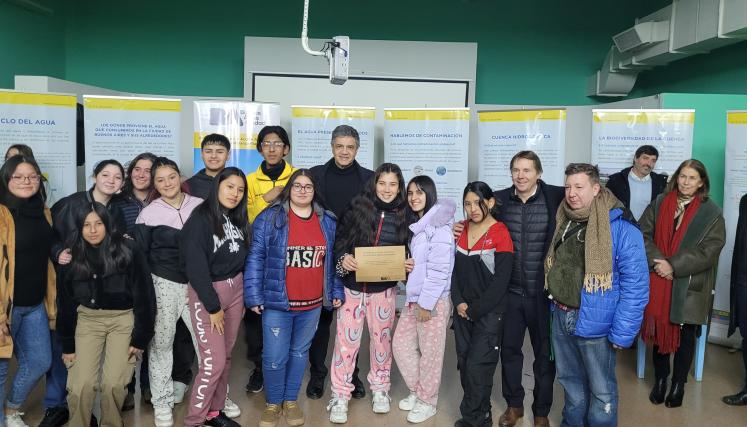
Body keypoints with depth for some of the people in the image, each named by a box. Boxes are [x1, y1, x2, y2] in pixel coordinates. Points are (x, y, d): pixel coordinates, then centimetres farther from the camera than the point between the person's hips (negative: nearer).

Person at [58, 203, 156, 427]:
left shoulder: (127, 250, -12)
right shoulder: (73, 256, -2)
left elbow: (144, 295, -9)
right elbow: (66, 302, 7)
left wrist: (140, 337, -9)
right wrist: (67, 345, 7)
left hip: (123, 319, -2)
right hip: (88, 320, 3)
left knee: (113, 383, -10)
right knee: (81, 384, -7)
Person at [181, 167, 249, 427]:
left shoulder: (238, 218, 6)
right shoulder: (200, 219, -15)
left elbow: (242, 260, 10)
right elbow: (196, 268, -19)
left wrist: (243, 297, 8)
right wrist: (213, 306, -16)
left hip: (235, 290, 7)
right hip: (207, 293, -6)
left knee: (226, 356, 12)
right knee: (214, 362, -6)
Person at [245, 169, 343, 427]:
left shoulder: (328, 221, 5)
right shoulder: (270, 218, -7)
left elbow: (333, 260, 12)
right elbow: (256, 259, -7)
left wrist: (337, 291, 8)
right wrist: (254, 296, -11)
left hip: (313, 304, 4)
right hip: (277, 302, -3)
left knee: (300, 353, 17)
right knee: (275, 358, 2)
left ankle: (291, 400, 35)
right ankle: (273, 404, 26)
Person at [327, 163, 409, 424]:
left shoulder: (403, 216, 0)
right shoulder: (357, 208, -5)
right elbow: (340, 242, -2)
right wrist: (343, 258, -21)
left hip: (384, 289, 2)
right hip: (352, 286, -1)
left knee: (382, 339, 15)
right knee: (346, 340, 1)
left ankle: (380, 388, 34)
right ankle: (340, 396, 14)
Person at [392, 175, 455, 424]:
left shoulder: (439, 226, -16)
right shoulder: (416, 225, 12)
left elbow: (439, 270, -20)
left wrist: (427, 303, -18)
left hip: (434, 301, -9)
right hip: (413, 298, 9)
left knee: (430, 353, 4)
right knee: (401, 344, 14)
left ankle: (427, 401, 21)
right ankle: (416, 391, 31)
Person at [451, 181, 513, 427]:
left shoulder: (500, 233, -11)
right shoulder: (461, 230, 7)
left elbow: (501, 281, -14)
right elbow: (455, 268, 8)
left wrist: (475, 310, -12)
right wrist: (459, 302, -6)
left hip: (489, 313, -5)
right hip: (462, 310, 6)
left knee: (478, 367, -5)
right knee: (464, 364, 9)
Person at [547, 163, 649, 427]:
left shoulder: (620, 227, -17)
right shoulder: (564, 221, 5)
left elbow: (635, 284, -18)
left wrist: (622, 332, -19)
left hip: (594, 322, -6)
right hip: (561, 316, 7)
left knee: (601, 390, 10)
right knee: (570, 381, 22)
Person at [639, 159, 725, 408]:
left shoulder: (711, 213, -3)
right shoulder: (659, 204, 4)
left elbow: (708, 251, -10)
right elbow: (644, 234, -1)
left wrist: (674, 266, -16)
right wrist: (658, 262, -17)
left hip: (690, 286, -2)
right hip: (658, 281, 2)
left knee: (685, 335, 8)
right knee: (660, 330, 9)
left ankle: (679, 384, 24)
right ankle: (660, 379, 26)